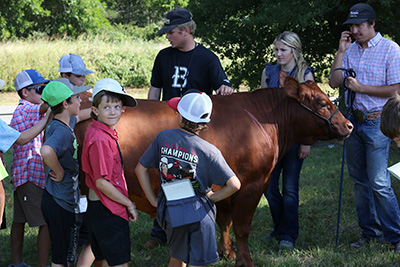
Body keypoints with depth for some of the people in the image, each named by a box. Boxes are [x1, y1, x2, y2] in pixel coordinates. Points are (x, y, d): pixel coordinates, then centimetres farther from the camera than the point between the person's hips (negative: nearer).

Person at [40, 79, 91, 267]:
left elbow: (79, 116, 29)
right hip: (63, 204, -9)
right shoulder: (63, 131, -24)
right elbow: (47, 151, -45)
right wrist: (60, 172, -28)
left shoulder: (55, 124, 6)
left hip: (52, 200, 9)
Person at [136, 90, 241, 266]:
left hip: (171, 212, 3)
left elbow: (141, 169, 3)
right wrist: (211, 198, 0)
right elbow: (234, 185, -15)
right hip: (199, 213, -3)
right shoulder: (208, 151, -12)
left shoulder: (163, 138, -4)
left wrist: (153, 200, 9)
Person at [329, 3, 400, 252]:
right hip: (354, 121, 6)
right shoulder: (351, 50, 8)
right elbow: (334, 82, 3)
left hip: (377, 123, -6)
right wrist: (341, 52, -4)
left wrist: (361, 87, -15)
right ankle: (370, 231, 20)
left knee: (379, 183, -11)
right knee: (360, 181, 10)